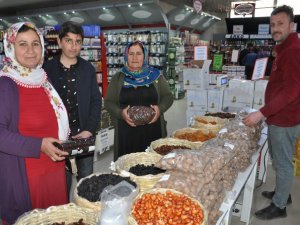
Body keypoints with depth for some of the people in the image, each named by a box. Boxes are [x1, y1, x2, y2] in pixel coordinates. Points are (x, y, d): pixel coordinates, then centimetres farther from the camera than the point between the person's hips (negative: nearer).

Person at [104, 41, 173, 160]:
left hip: (153, 130, 0)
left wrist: (160, 108, -11)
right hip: (126, 132, 0)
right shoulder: (118, 78, 8)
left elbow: (168, 97, 9)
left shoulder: (155, 75, 8)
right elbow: (108, 102, 6)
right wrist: (120, 113, -13)